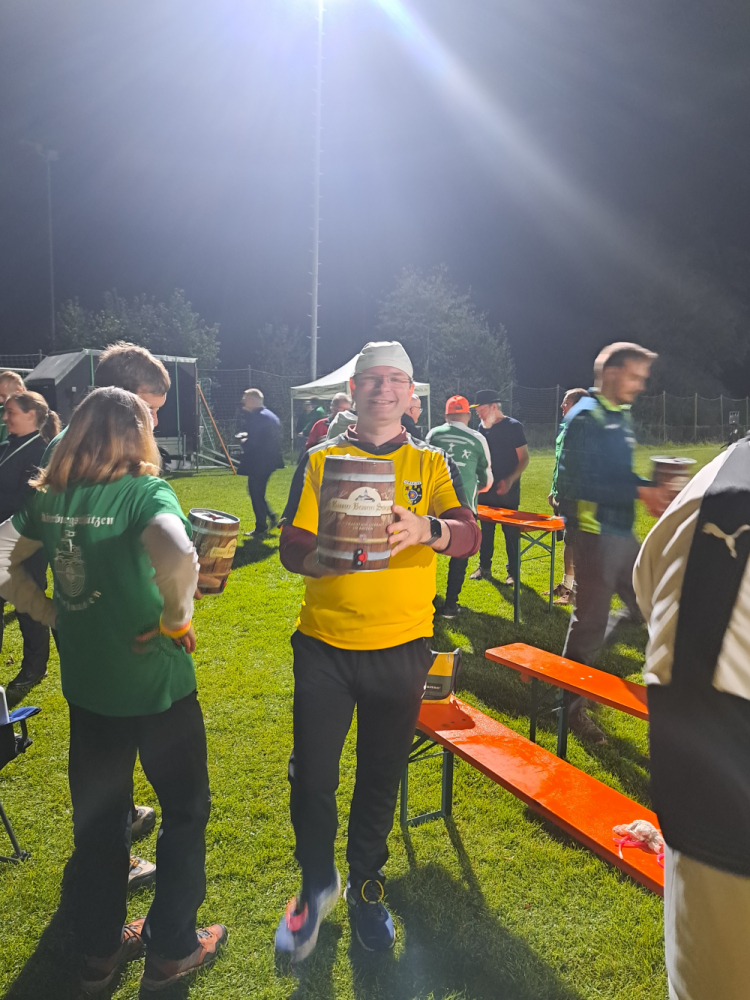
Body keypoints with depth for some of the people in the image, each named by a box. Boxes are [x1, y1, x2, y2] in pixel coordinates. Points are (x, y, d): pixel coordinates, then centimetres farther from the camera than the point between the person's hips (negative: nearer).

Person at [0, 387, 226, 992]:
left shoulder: (50, 497, 0)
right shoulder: (144, 490, -18)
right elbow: (177, 555, -37)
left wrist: (53, 613, 8)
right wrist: (176, 619, -21)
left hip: (85, 681, 6)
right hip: (154, 679, -6)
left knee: (97, 813, 21)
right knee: (186, 808, 16)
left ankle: (100, 951, 39)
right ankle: (171, 949, 29)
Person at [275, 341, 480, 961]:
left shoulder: (432, 463, 4)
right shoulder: (321, 460, 4)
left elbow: (469, 535, -12)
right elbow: (291, 547, -3)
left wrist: (426, 528, -34)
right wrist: (326, 555, -25)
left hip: (401, 647, 1)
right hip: (325, 642, 0)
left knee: (382, 776, 15)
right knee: (312, 775, 6)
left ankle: (367, 884, 41)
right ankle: (319, 882, 35)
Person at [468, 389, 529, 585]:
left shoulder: (514, 426, -8)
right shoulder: (482, 427, 8)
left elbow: (524, 458, -9)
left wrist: (510, 480, -20)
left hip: (508, 490, -5)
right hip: (487, 488, 5)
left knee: (511, 531, 0)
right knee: (486, 528, 11)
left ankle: (513, 571, 10)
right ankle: (484, 567, 23)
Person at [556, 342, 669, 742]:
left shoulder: (621, 415, 14)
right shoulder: (585, 417, -14)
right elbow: (582, 483, -22)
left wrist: (652, 489, 2)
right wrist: (639, 492, -21)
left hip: (621, 531, 9)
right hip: (595, 532, -9)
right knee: (591, 620, 1)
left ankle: (582, 659, 32)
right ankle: (571, 706, 18)